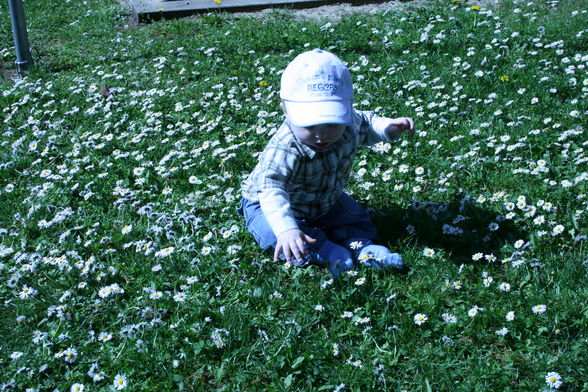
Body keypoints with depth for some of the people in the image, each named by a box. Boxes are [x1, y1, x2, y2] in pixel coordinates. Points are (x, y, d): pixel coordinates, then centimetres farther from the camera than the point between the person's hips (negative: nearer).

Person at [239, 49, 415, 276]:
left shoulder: (349, 127, -22)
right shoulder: (283, 150, -44)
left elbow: (365, 124, 5)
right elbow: (271, 191, -53)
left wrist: (388, 127, -14)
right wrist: (286, 228, -69)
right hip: (266, 205, -6)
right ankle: (325, 252, -33)